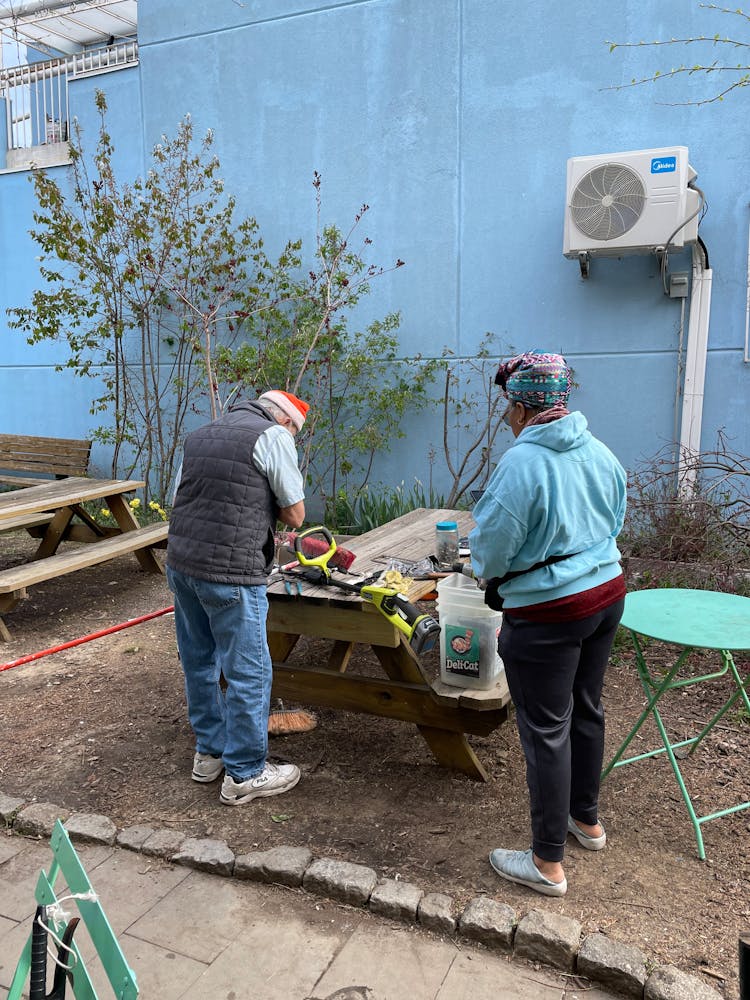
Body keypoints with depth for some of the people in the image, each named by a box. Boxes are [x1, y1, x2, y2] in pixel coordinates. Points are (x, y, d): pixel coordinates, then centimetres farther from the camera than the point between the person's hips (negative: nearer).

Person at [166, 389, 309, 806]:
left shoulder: (200, 436, 18)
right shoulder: (273, 436, -5)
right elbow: (295, 515, -4)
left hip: (181, 563, 8)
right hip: (230, 573, -8)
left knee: (200, 663, 19)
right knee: (247, 672, 4)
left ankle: (209, 752, 34)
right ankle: (244, 774, 14)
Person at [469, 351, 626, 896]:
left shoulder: (521, 462, -22)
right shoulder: (600, 452, 1)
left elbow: (491, 548, -16)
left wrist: (488, 571, 6)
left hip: (548, 614, -8)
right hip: (607, 592, 8)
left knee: (546, 732, 4)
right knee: (587, 710, 23)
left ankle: (548, 863, 18)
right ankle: (586, 818, 43)